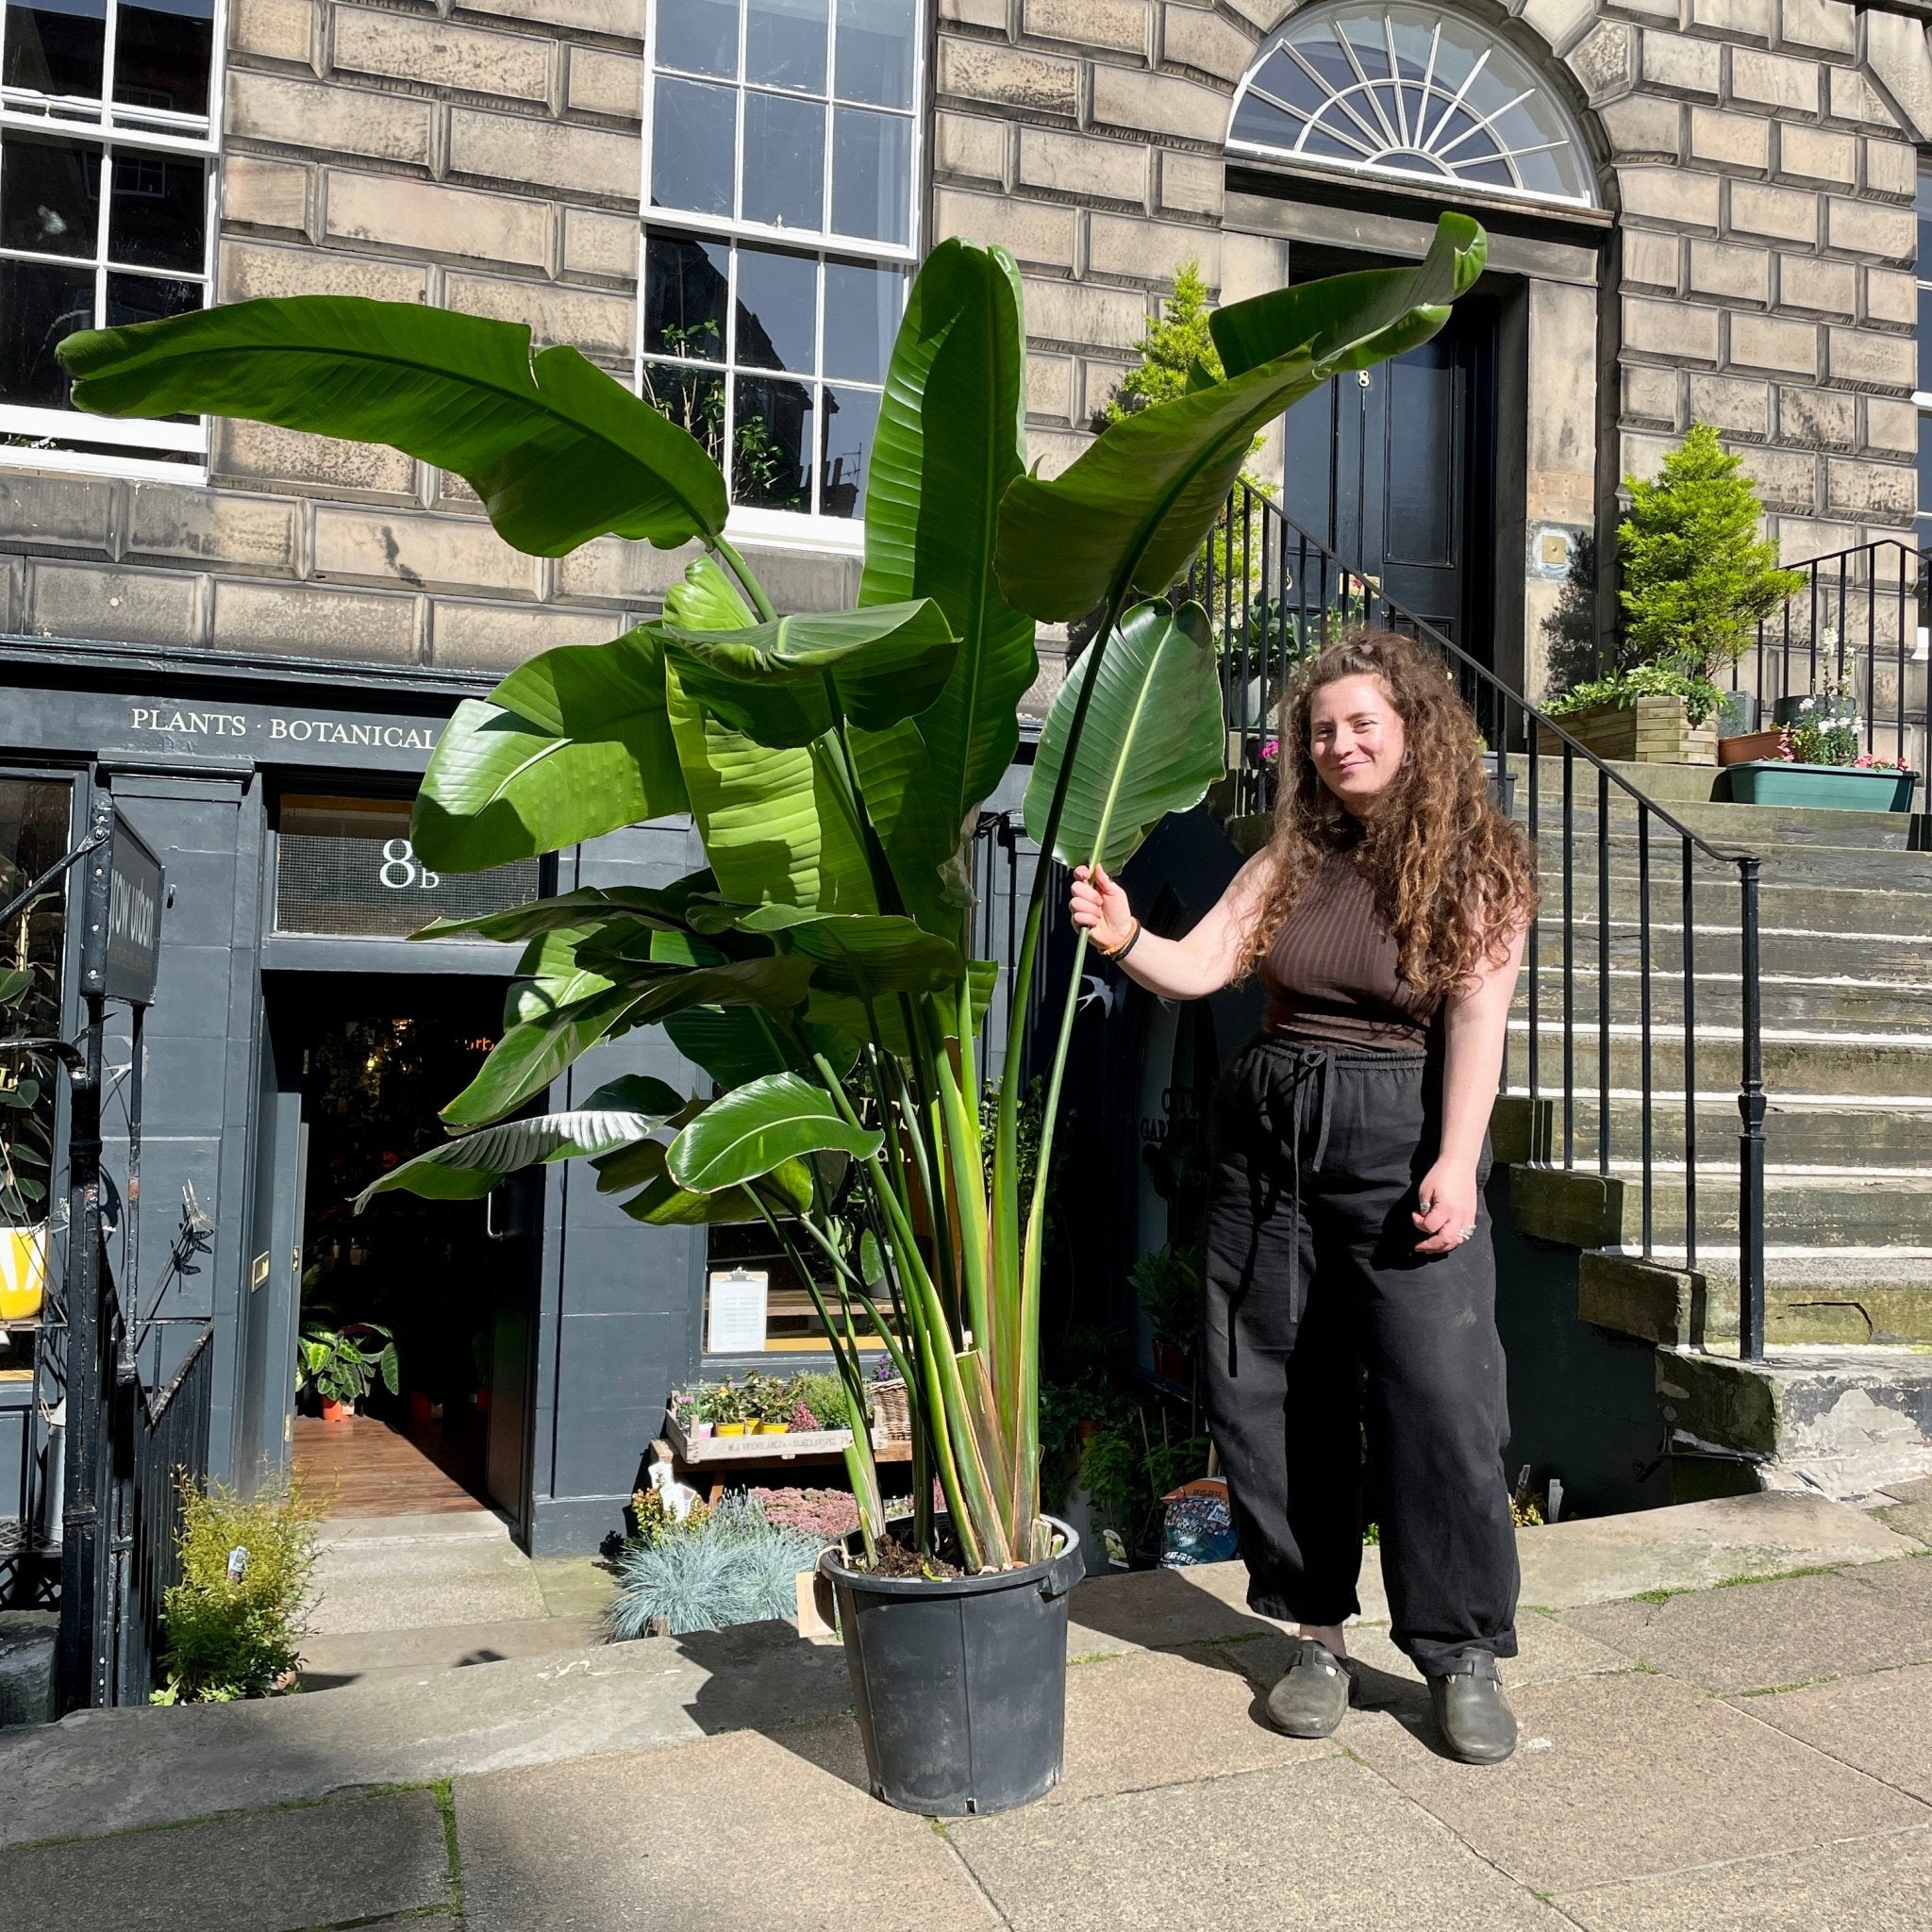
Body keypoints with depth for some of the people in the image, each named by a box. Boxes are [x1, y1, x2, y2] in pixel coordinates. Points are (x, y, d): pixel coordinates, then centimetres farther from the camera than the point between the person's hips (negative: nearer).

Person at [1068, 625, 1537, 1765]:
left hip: (1402, 1137, -4)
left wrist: (1456, 1162, -20)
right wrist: (1125, 938, -20)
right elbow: (1200, 967, 1)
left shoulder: (1479, 863, -1)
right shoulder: (1293, 858, 10)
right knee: (1275, 1396, 6)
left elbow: (1477, 1017, -11)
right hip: (1268, 1130, 4)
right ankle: (1319, 1635, 22)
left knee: (1439, 1395, -8)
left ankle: (1466, 1655, 11)